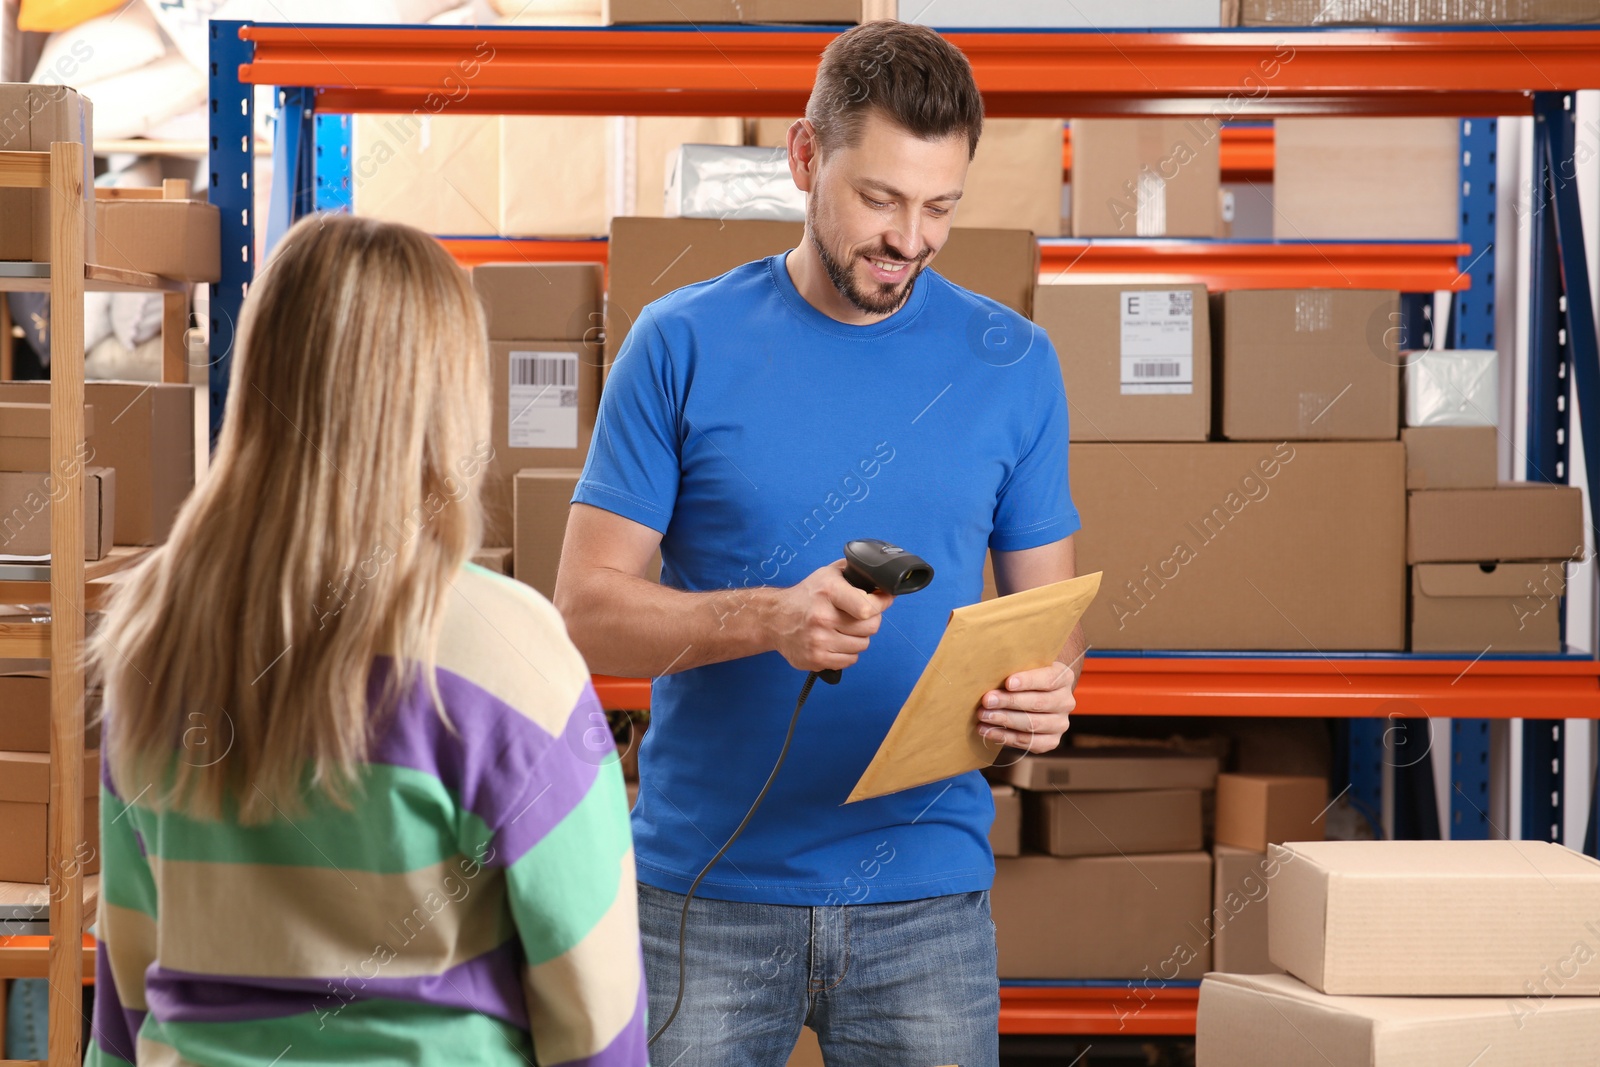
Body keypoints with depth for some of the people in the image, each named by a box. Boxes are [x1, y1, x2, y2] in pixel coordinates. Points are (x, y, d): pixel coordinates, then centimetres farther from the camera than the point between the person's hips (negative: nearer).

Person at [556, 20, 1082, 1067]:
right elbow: (588, 608, -4)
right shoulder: (683, 344, -2)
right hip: (702, 893, -1)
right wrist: (771, 619, -22)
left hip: (925, 898, 1)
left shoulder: (1012, 363, 4)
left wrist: (1043, 691, -15)